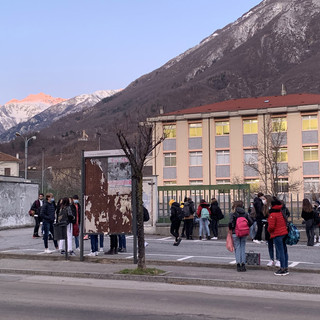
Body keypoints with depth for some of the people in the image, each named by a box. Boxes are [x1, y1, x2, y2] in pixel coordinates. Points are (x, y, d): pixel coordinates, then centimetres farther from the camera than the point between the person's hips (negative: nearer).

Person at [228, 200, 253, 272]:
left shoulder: (232, 214, -6)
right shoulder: (245, 213, 4)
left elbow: (230, 223, -17)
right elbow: (251, 222, -2)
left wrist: (230, 229, 2)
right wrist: (246, 228, 12)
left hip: (235, 233, -3)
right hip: (244, 234, 3)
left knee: (237, 248, 4)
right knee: (243, 248, 10)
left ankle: (238, 264, 0)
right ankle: (243, 264, 8)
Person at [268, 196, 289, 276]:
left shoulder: (273, 214, -16)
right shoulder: (281, 213, 9)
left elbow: (271, 226, -18)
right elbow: (285, 223, 18)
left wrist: (269, 230, 0)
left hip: (277, 234, -8)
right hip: (284, 233, 8)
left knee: (281, 251, -5)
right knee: (284, 251, 12)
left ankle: (282, 269, -2)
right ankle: (285, 268, 19)